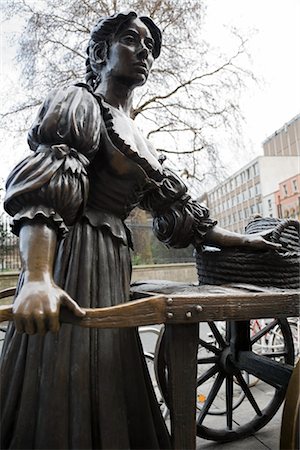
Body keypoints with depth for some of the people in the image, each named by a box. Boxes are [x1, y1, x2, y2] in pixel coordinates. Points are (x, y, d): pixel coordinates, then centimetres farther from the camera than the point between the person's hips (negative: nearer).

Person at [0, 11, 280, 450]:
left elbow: (176, 208, 23)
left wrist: (240, 240, 25)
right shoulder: (79, 102, 0)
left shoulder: (136, 139, 23)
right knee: (68, 388, -4)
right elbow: (43, 189, -17)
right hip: (73, 259, -8)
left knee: (105, 392, 14)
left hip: (113, 266, 8)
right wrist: (37, 278, -32)